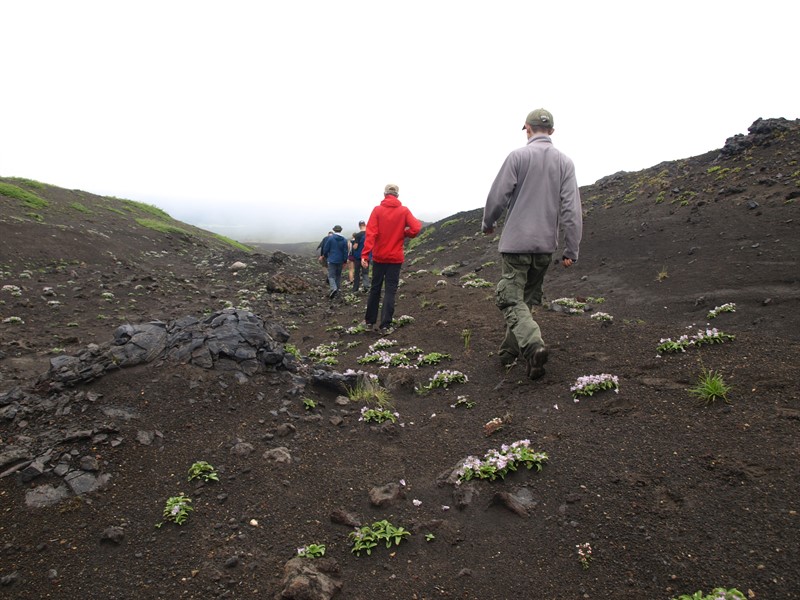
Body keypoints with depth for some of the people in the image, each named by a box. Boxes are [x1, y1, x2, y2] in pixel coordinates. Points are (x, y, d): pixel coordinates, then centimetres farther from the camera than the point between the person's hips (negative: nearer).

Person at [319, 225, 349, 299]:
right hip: (340, 261, 3)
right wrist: (345, 261, 7)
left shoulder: (330, 238, -8)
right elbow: (345, 251, 0)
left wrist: (325, 256, 15)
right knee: (338, 276, 15)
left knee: (331, 276, -5)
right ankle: (336, 292, 20)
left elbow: (325, 249, -4)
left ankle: (333, 288, -30)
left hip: (332, 260, -3)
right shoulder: (344, 240, 0)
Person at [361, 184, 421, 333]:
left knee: (375, 288, 15)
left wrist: (365, 254, -18)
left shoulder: (377, 210, -4)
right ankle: (385, 325, -2)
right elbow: (416, 228, -12)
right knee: (390, 290, 3)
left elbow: (370, 233, -13)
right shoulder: (404, 211, -3)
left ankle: (370, 321, 25)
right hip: (395, 258, -1)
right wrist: (403, 234, 7)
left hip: (379, 257, 1)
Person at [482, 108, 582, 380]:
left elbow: (497, 196, -6)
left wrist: (487, 223, 14)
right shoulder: (565, 162, 4)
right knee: (528, 298, 17)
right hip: (546, 244, 5)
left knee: (511, 298, -1)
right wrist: (571, 250, 2)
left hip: (516, 241, -4)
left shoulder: (518, 156, -6)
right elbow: (572, 209, -1)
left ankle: (532, 344, -23)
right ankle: (510, 351, 26)